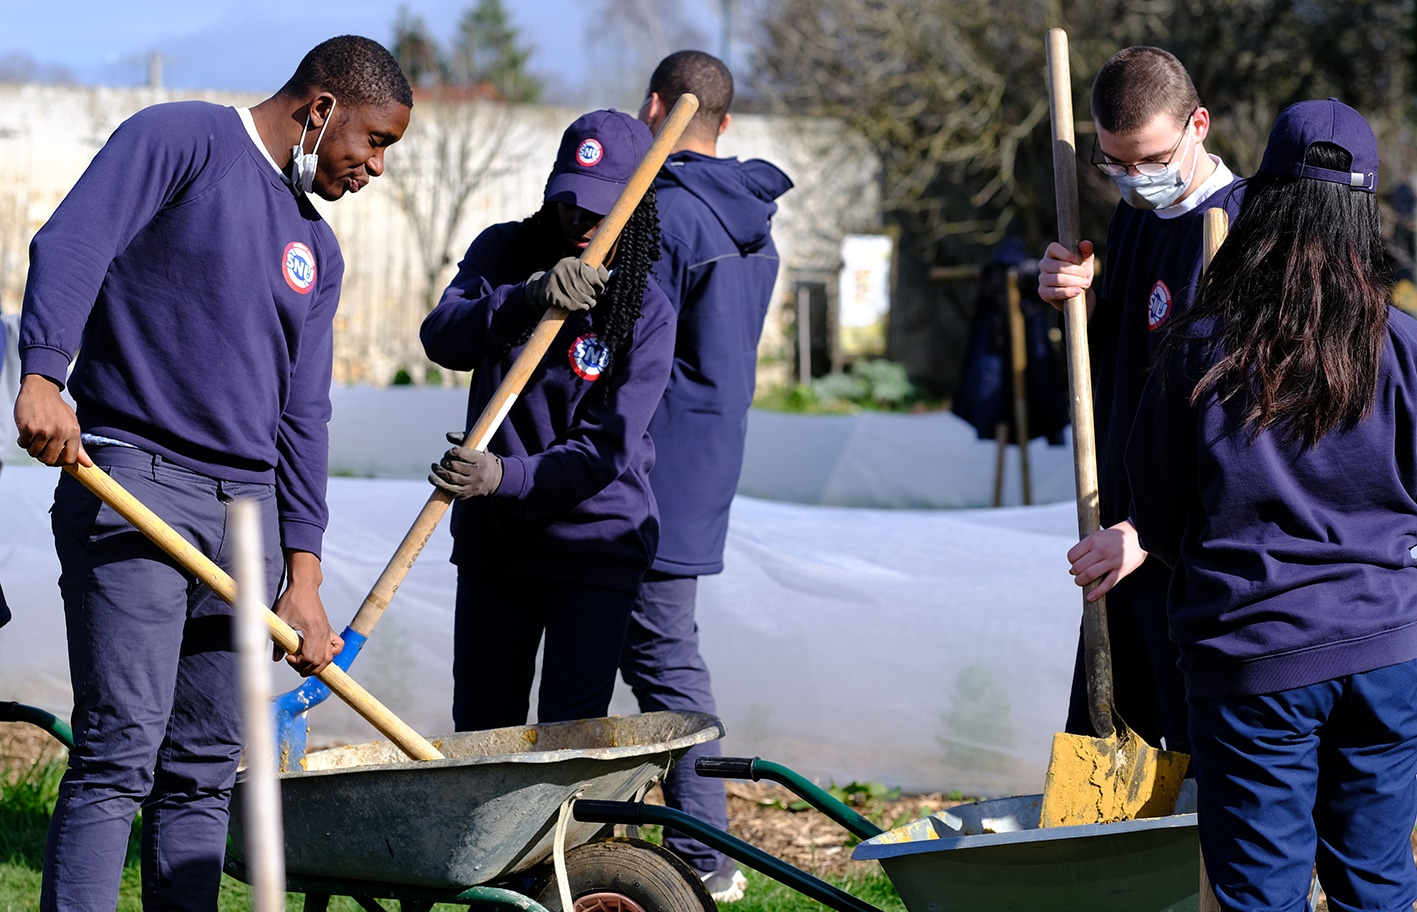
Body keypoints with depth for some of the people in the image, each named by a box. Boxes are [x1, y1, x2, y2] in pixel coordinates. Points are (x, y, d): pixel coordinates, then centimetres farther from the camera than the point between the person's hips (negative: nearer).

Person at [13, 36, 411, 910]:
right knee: (118, 756, -13)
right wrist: (43, 377, -32)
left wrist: (303, 574, 8)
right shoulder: (181, 140, -2)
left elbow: (301, 416, 16)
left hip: (247, 511, 8)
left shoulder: (316, 251, 19)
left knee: (205, 770, 7)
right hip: (131, 481, -7)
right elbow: (73, 243, -17)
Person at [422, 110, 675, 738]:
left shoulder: (646, 312, -11)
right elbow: (442, 339, -20)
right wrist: (529, 299, -38)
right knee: (479, 726, 10)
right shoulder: (504, 252, -2)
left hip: (595, 543, -3)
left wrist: (507, 476, -34)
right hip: (492, 540, 3)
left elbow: (605, 450, -18)